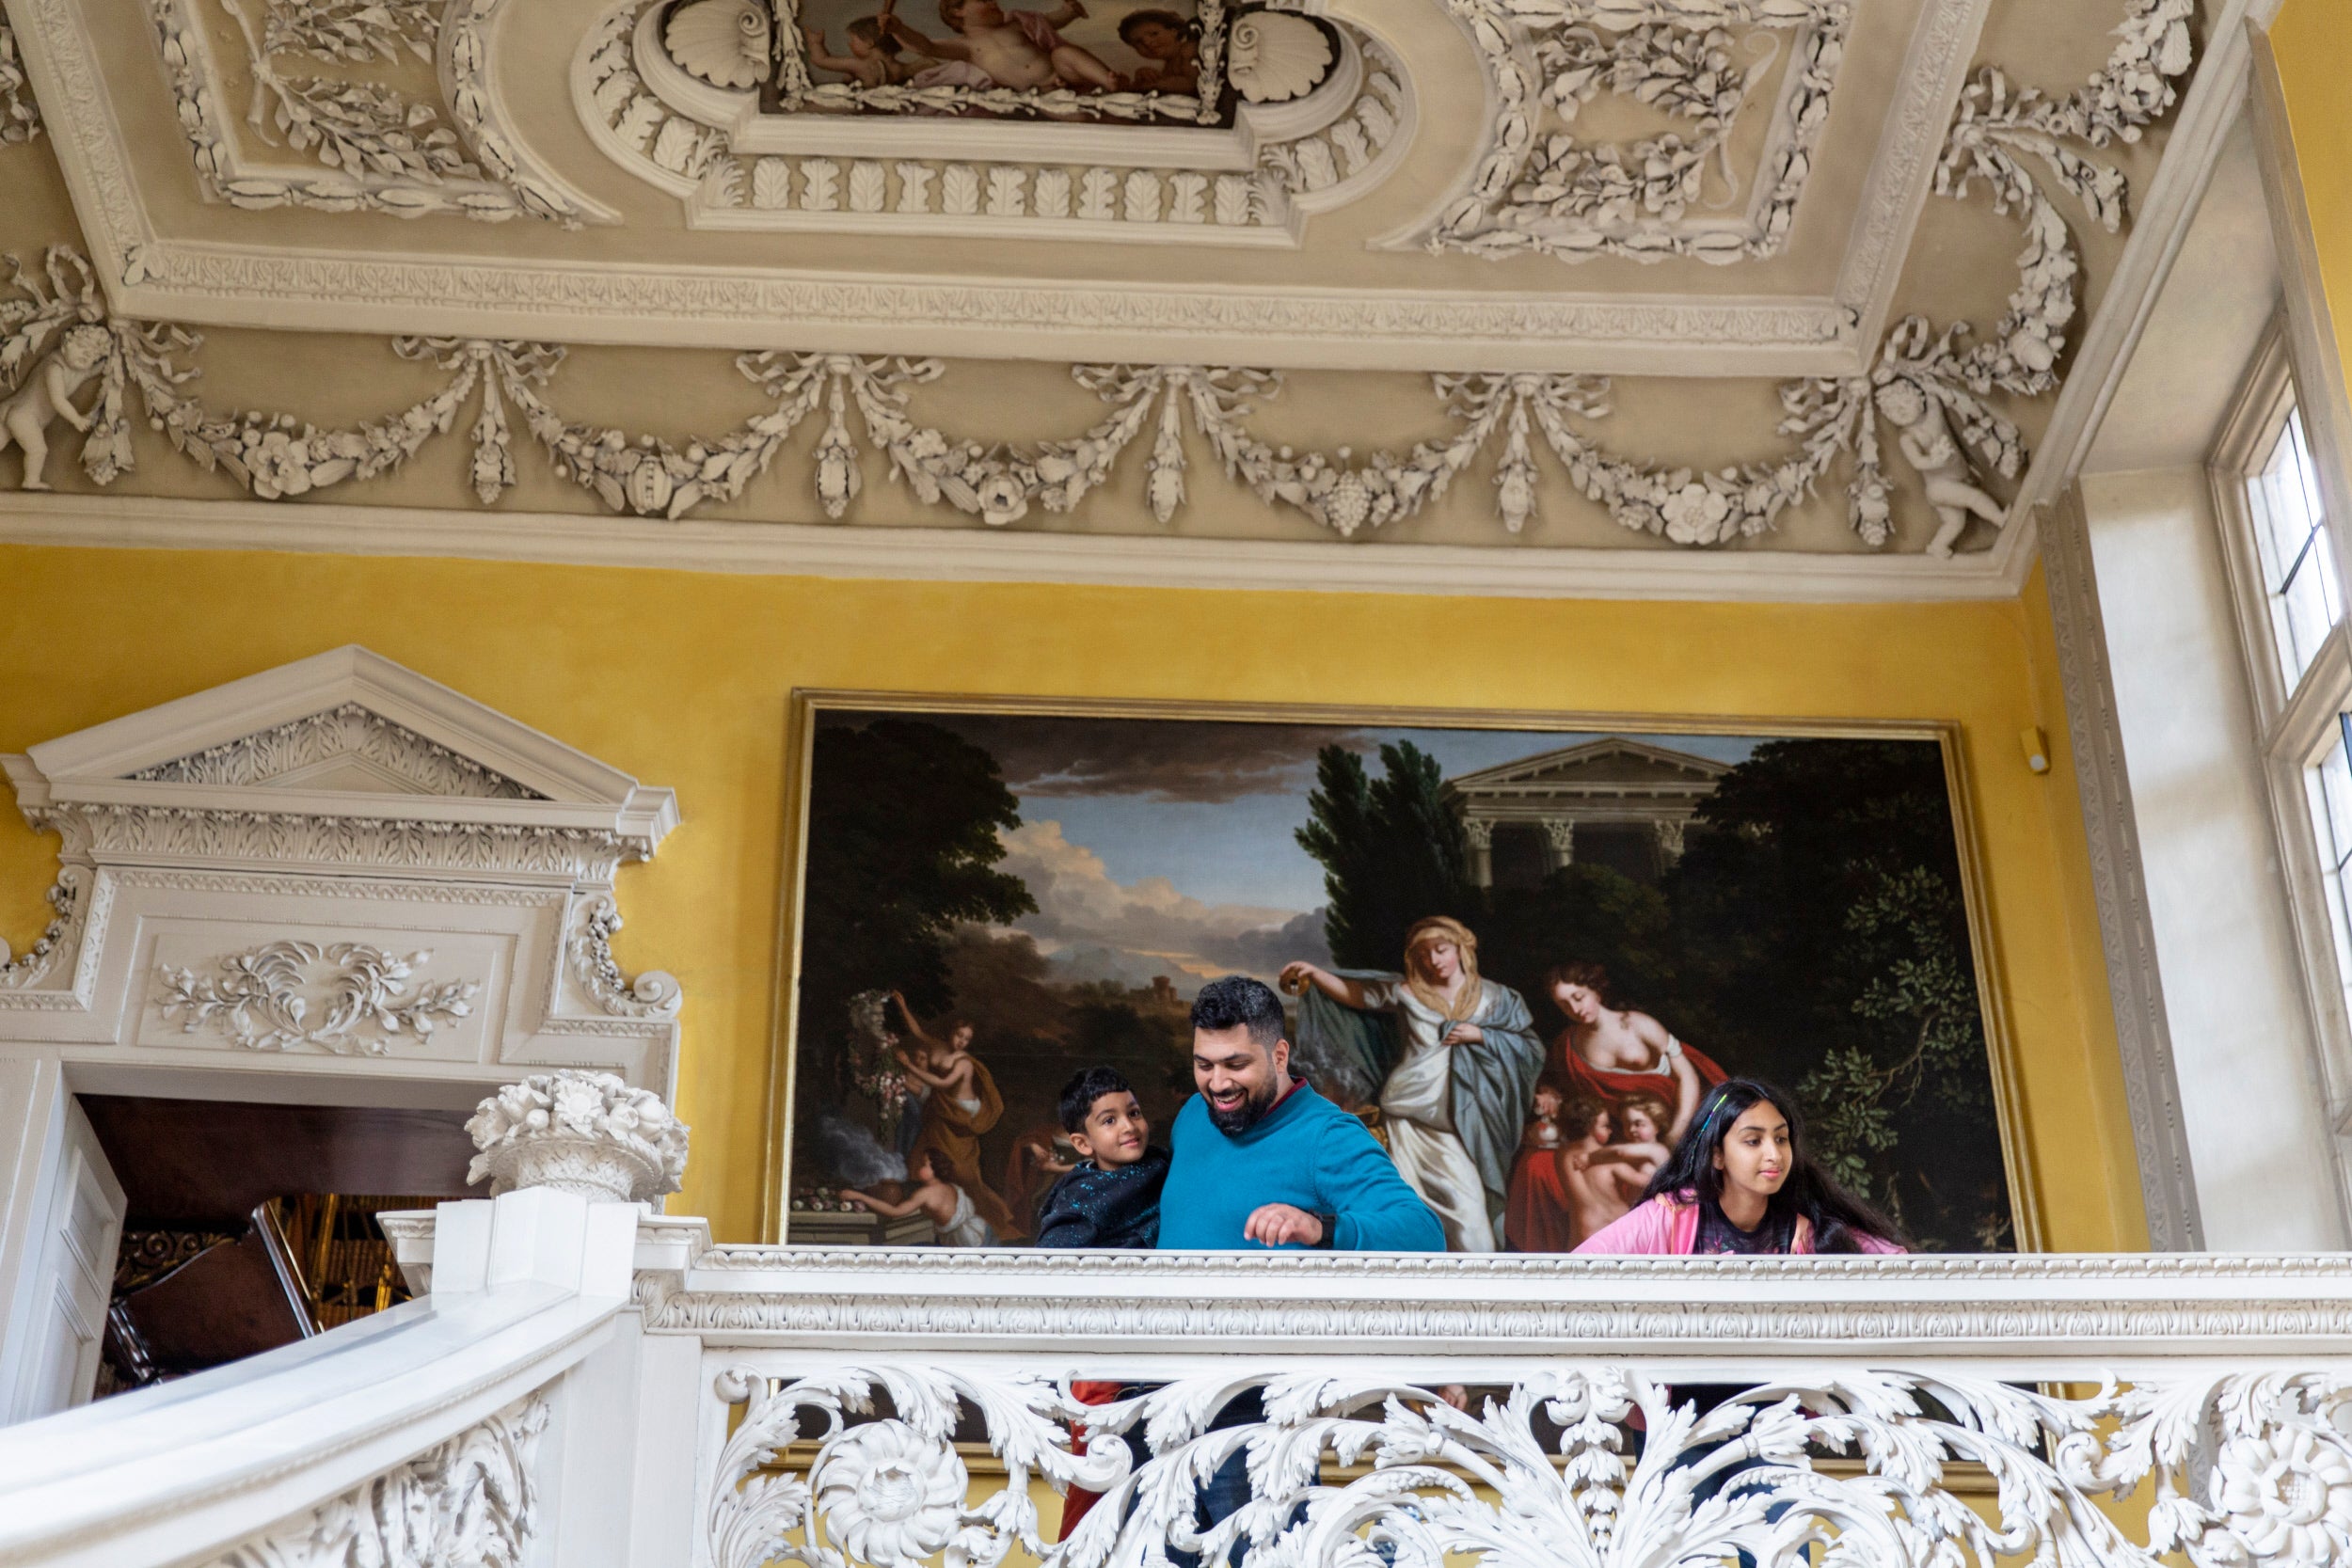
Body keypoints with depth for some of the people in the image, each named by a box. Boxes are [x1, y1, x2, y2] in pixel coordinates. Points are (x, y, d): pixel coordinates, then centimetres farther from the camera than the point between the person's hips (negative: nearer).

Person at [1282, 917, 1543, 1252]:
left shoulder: (1494, 998, 7)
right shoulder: (1406, 991, 7)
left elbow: (1531, 1048, 5)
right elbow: (1355, 994, 6)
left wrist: (1480, 1035, -6)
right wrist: (1314, 973, -9)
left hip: (1455, 1121, -1)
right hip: (1406, 1112, 1)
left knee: (1468, 1207, -8)